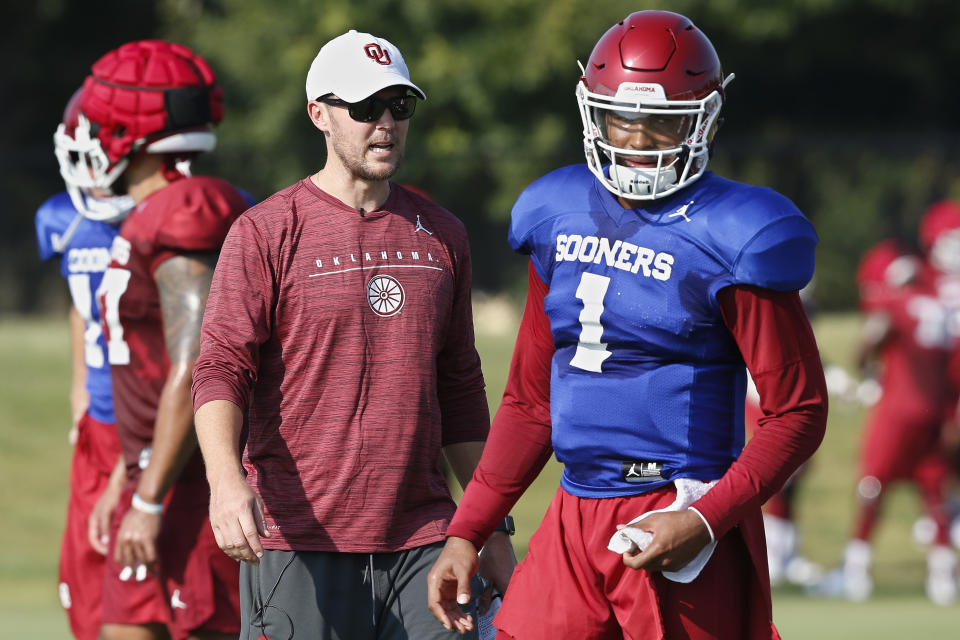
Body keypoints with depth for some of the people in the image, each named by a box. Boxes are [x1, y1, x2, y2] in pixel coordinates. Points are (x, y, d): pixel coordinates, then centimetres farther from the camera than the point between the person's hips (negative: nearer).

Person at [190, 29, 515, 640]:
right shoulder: (268, 232, -2)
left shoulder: (441, 236, 14)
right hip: (299, 540, -4)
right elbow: (221, 370, -9)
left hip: (421, 538, 4)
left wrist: (493, 527, 18)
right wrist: (226, 479, -27)